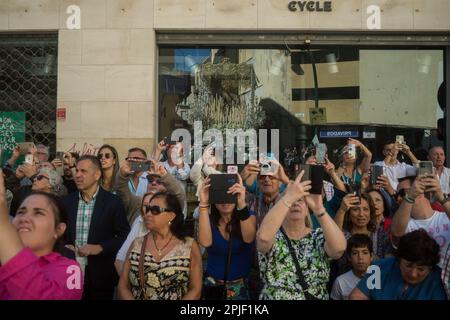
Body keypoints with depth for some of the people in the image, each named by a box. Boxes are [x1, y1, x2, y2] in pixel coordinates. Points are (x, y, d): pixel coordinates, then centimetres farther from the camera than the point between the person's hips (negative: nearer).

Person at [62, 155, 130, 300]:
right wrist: (64, 247, -7)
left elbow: (124, 236, -6)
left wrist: (100, 248, -17)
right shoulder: (67, 201, 5)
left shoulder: (113, 201, -7)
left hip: (100, 275, -3)